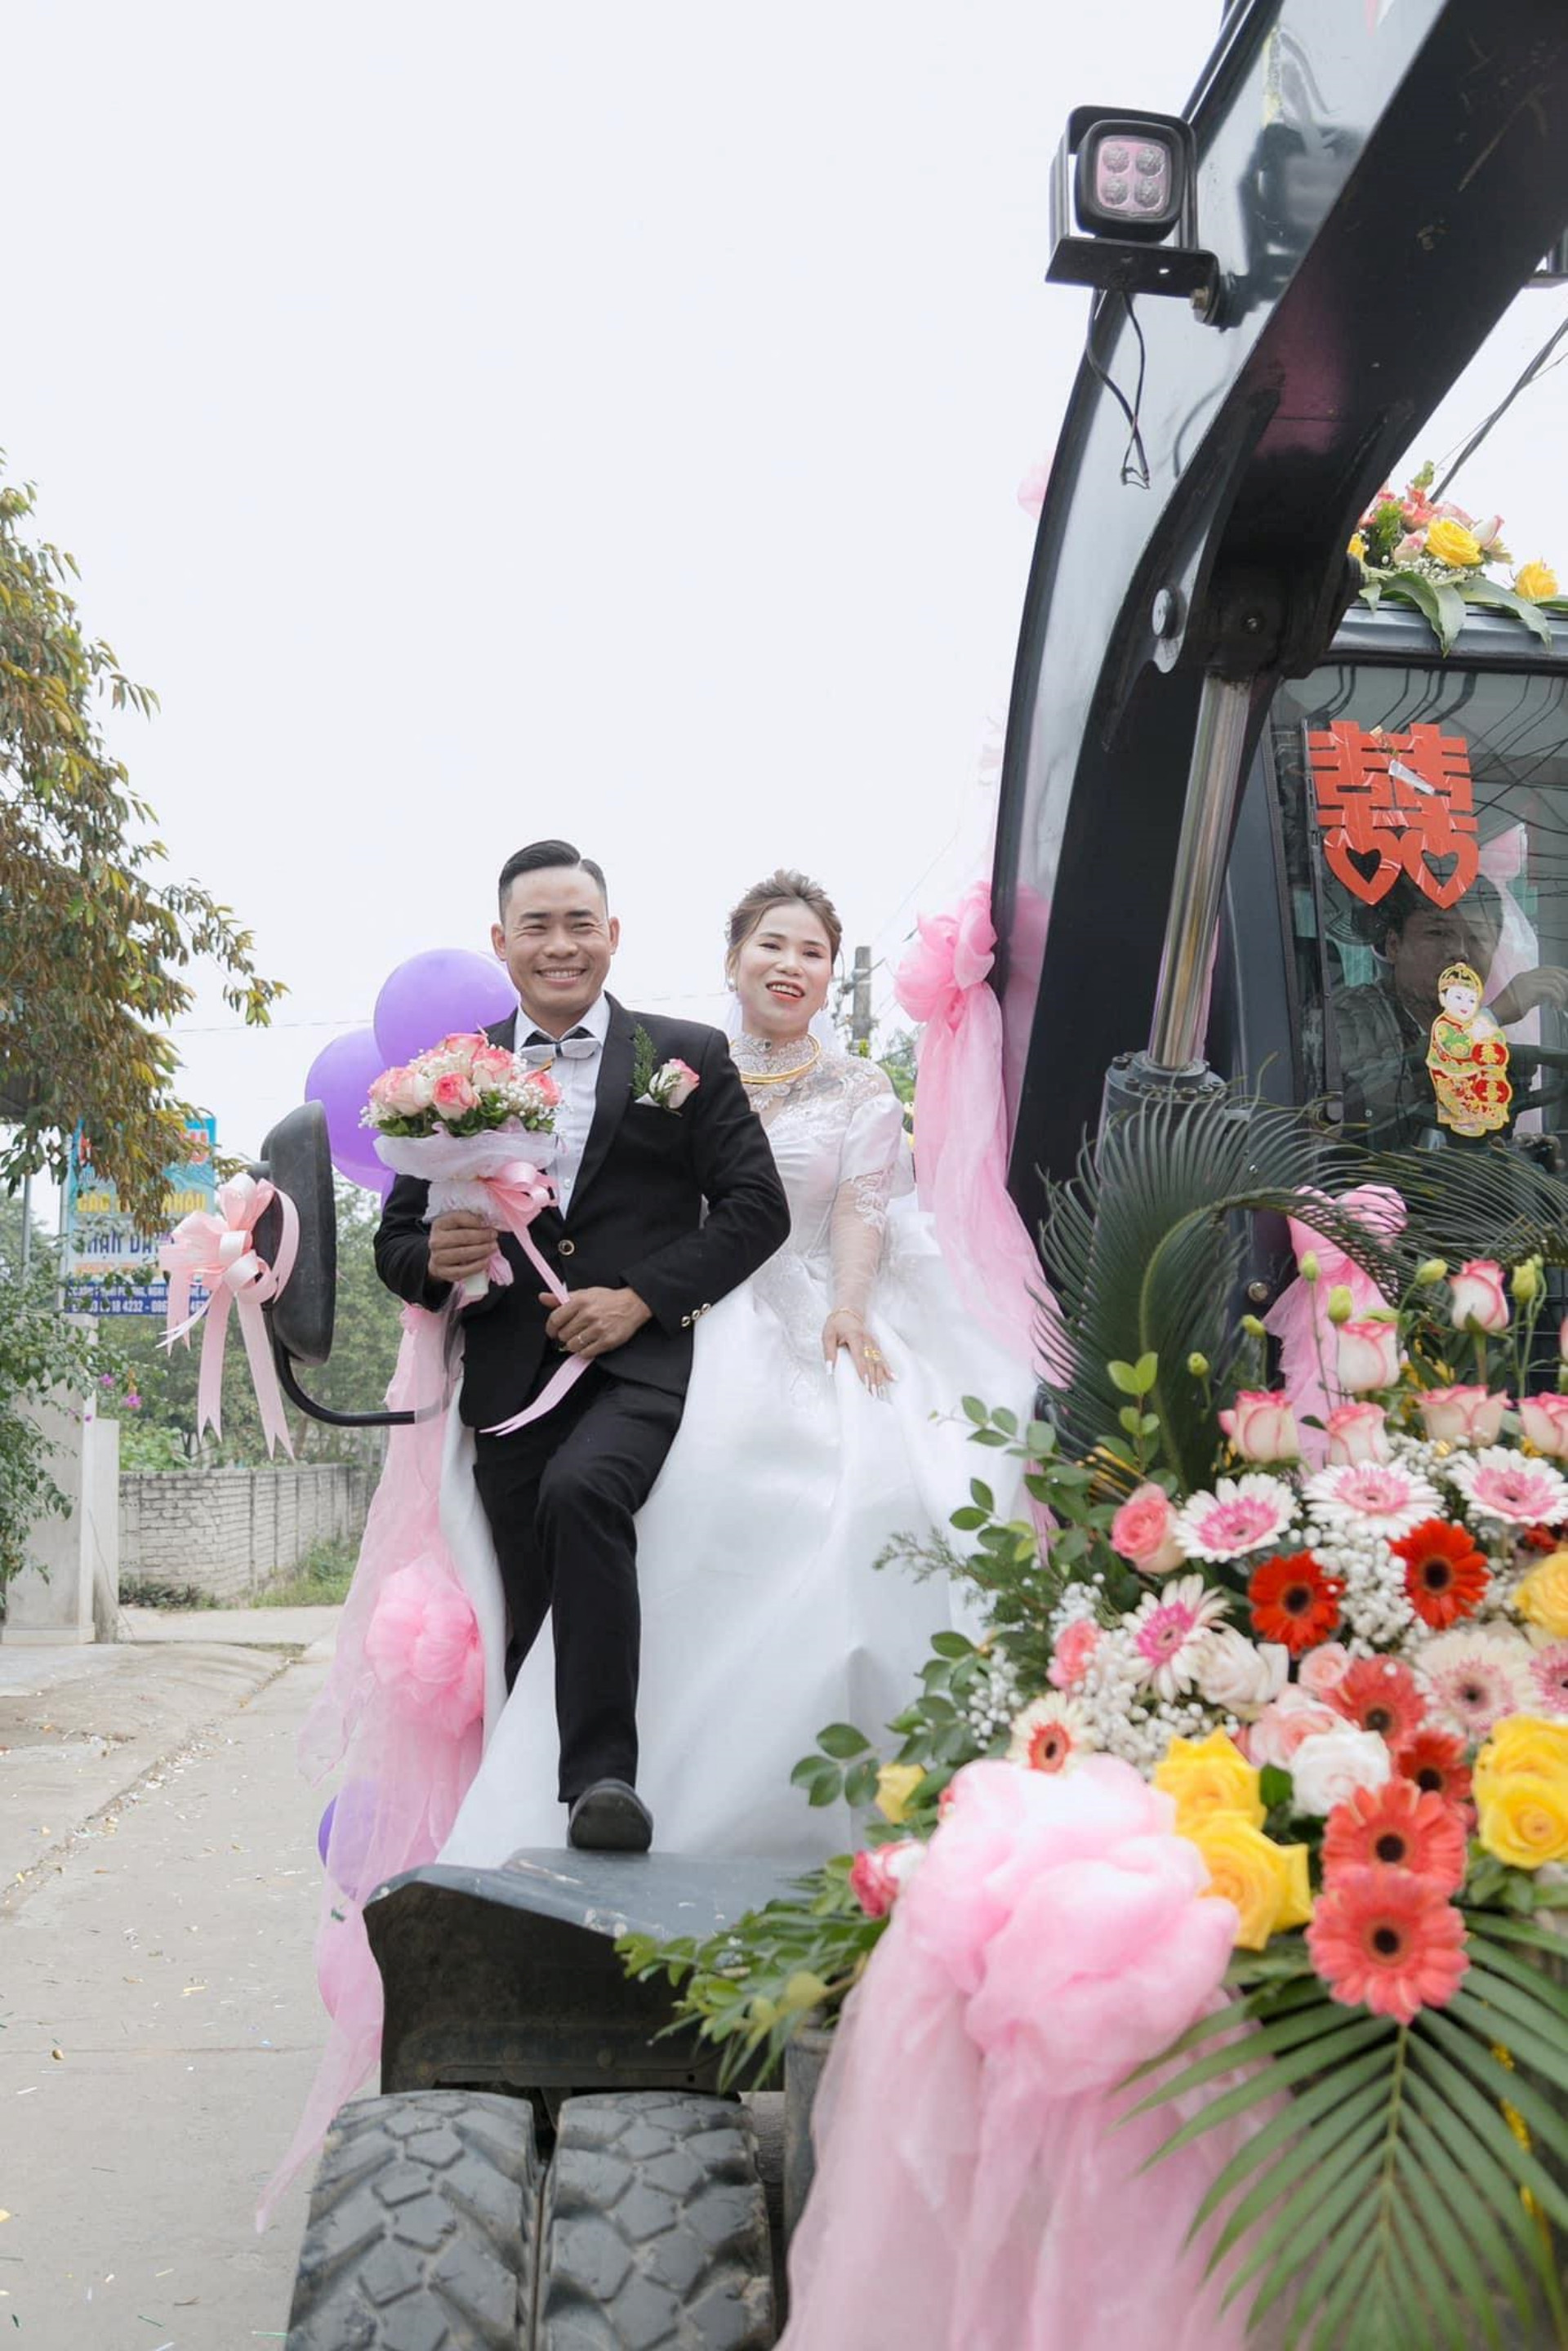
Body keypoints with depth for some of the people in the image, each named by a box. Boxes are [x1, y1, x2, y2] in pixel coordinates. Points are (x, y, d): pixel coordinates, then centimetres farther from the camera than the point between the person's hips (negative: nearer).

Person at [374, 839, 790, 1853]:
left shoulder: (687, 1056, 8)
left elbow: (757, 1207, 3)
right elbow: (396, 1242, 16)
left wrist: (641, 1296, -10)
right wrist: (435, 1260, -9)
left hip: (641, 1361, -3)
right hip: (510, 1376, 3)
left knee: (582, 1491, -31)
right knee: (527, 1608, 4)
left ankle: (604, 1774, -26)